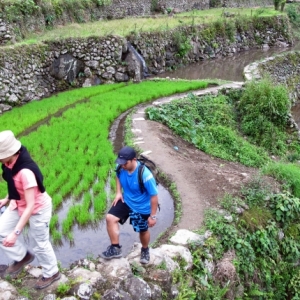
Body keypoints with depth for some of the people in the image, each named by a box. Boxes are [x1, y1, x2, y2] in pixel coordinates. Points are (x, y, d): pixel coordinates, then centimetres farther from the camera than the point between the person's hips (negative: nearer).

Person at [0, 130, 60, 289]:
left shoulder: (25, 172, -38)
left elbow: (30, 206, -33)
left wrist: (16, 232, -33)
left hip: (38, 209, -7)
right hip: (18, 204, 7)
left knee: (40, 244, 11)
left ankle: (51, 273, 38)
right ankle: (22, 257, 32)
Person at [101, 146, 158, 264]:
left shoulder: (145, 175, -35)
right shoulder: (121, 168, -18)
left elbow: (154, 196, -25)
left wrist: (153, 216, -19)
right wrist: (118, 192, -4)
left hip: (142, 207, -4)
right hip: (126, 200, 4)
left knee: (143, 231, 16)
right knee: (110, 218, -13)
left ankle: (145, 250, 49)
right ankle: (116, 248, 3)